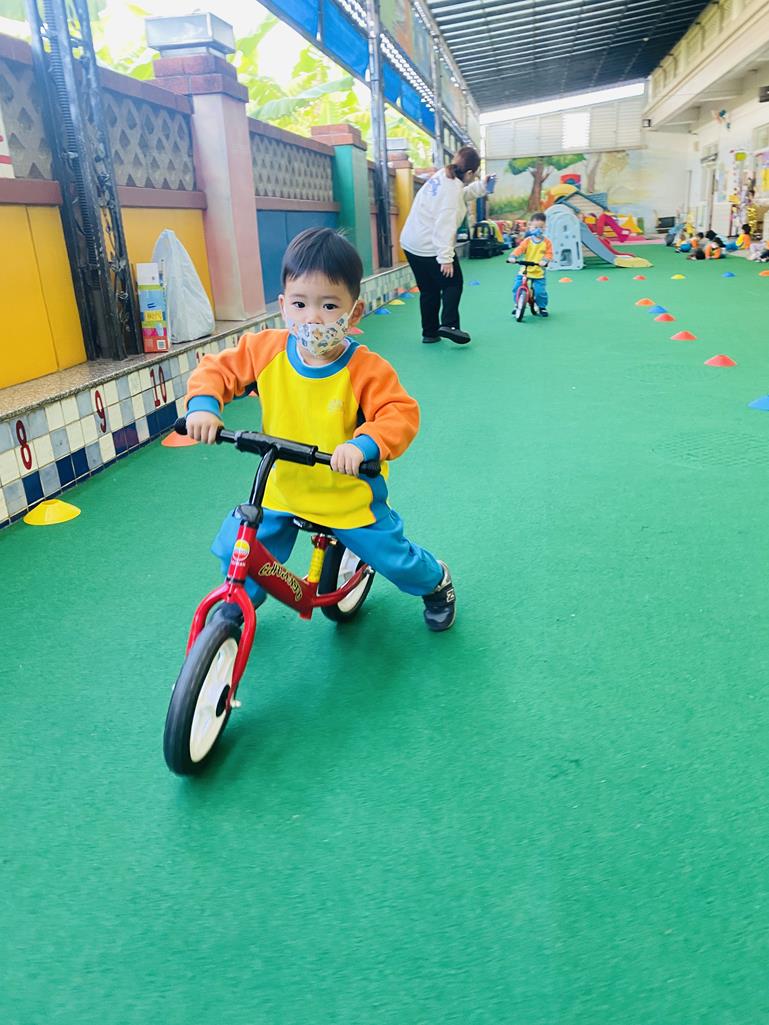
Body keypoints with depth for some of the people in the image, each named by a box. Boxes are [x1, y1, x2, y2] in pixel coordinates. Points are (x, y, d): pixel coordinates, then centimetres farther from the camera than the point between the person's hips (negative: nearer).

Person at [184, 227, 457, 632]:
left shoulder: (366, 369, -23)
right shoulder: (265, 351, -13)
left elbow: (400, 414, -27)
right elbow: (217, 368, -2)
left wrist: (365, 444, -45)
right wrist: (203, 404, -22)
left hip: (349, 494, -3)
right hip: (281, 490, 3)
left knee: (391, 556, 8)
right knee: (235, 549, 2)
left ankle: (436, 582, 44)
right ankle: (238, 604, 36)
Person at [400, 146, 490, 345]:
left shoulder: (442, 176, 8)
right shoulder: (452, 189, -18)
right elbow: (445, 226, -26)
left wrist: (481, 187, 18)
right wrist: (445, 258, -28)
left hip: (412, 244, 9)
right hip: (431, 247, -8)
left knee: (428, 290, 15)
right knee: (453, 283, 5)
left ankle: (430, 332, 17)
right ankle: (449, 324, -9)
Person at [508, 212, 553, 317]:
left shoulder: (547, 242, 1)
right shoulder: (527, 240, 0)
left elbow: (549, 254, -5)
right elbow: (519, 249, -12)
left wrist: (544, 261, -26)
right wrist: (512, 257, -31)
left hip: (539, 272, -1)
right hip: (525, 270, 1)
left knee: (540, 291, -8)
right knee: (517, 287, -7)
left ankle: (542, 307, 19)